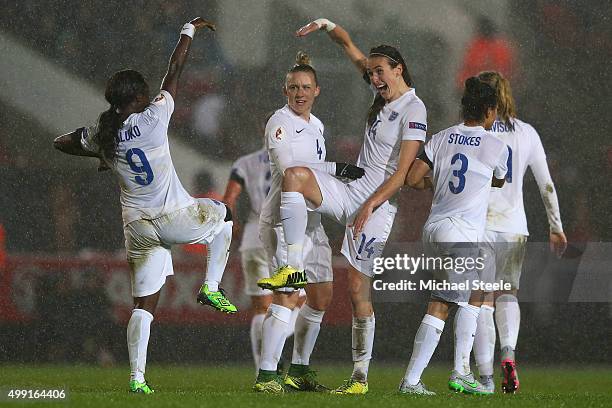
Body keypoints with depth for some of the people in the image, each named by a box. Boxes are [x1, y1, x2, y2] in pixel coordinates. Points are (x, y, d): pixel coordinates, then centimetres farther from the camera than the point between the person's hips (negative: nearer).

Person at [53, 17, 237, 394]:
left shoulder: (101, 135, 1)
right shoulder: (152, 120, -13)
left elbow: (62, 143, 18)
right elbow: (174, 74, -4)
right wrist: (189, 30, 7)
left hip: (138, 228, 5)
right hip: (174, 218, -5)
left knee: (144, 304, 8)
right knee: (223, 215, 27)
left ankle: (137, 378, 1)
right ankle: (211, 287, 17)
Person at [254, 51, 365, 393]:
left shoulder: (317, 126, 16)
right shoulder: (279, 122, -9)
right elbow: (288, 166, -23)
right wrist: (336, 169, -23)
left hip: (311, 220, 9)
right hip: (283, 219, -9)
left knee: (322, 295, 9)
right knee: (288, 296, -17)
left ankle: (299, 370, 19)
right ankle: (266, 375, -15)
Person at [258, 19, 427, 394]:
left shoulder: (413, 109, -11)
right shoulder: (384, 95, 12)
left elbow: (403, 172, -17)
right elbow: (351, 47, 22)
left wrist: (370, 205, -19)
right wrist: (326, 25, 6)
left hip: (377, 207, -7)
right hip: (351, 192, 7)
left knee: (359, 289, -7)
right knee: (295, 175, -18)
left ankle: (361, 376, 0)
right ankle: (294, 267, -20)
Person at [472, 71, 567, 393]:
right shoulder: (527, 133, 6)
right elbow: (546, 185, 7)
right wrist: (556, 228, 14)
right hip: (513, 227, 2)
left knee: (481, 302, 2)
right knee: (507, 294, 19)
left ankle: (485, 376, -6)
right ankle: (508, 352, -8)